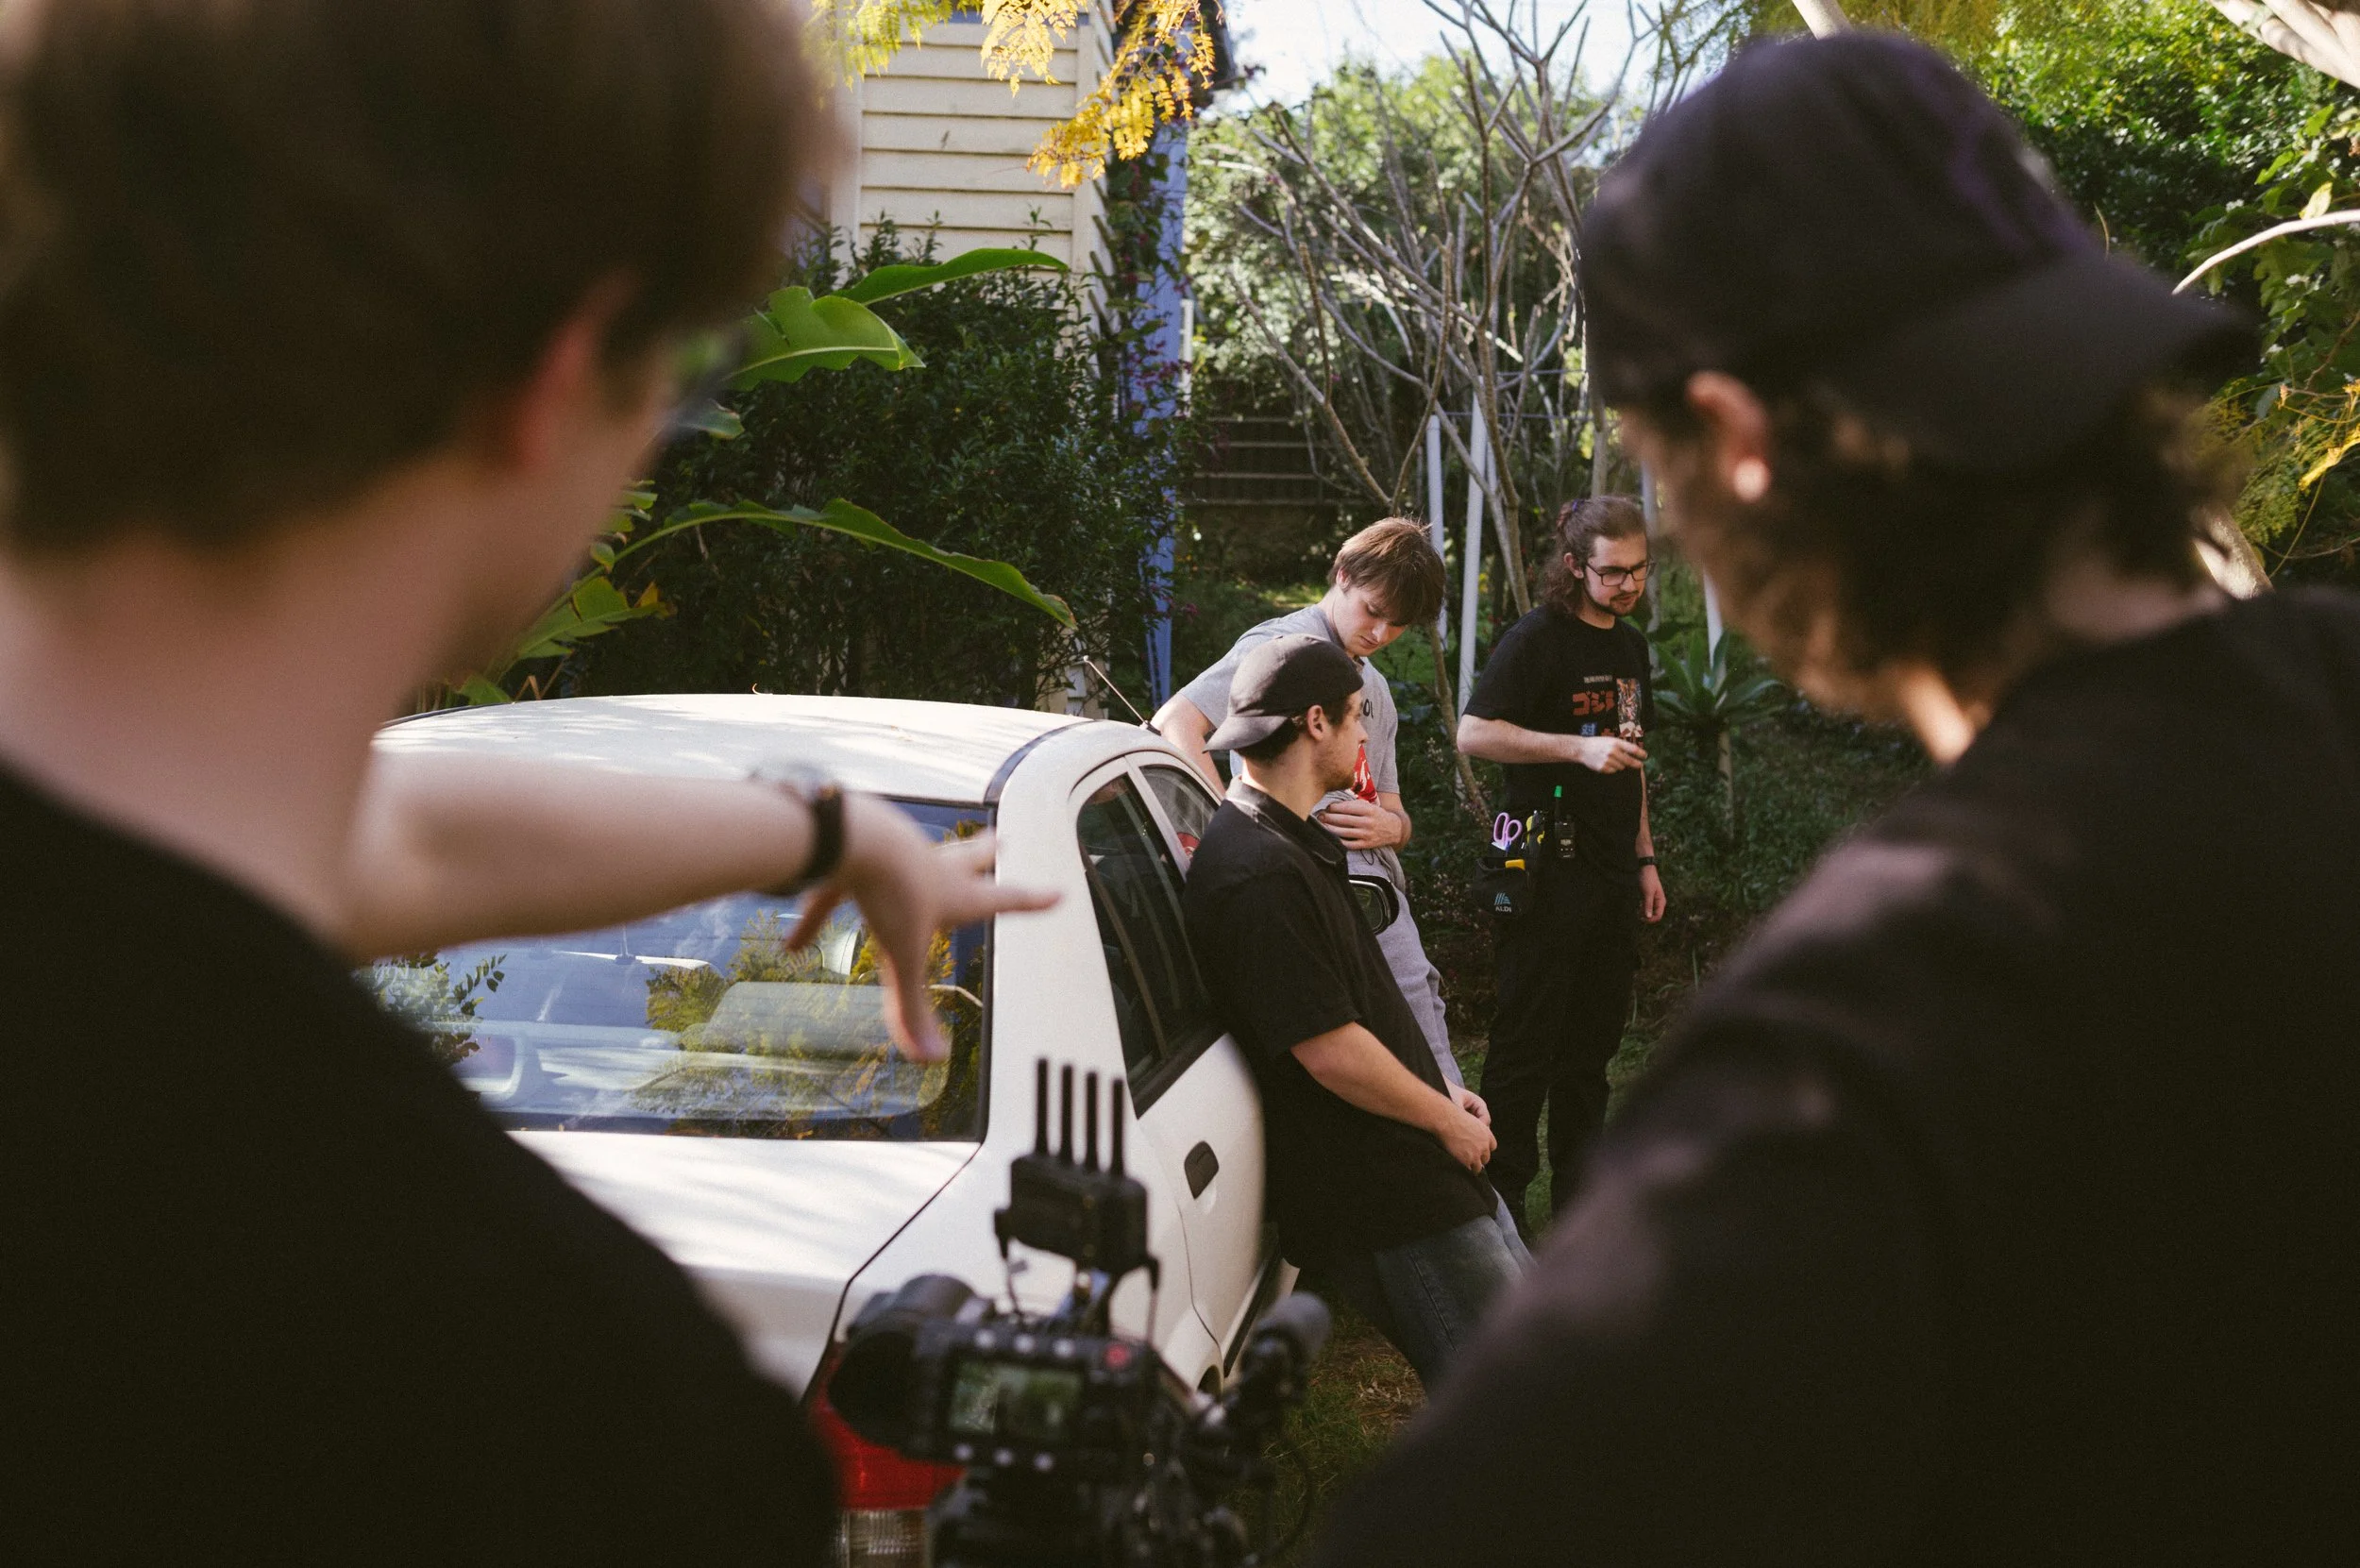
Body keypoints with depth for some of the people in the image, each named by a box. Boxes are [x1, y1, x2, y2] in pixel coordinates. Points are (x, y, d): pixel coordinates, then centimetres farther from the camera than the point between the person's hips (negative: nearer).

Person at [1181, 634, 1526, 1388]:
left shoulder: (1294, 845, 14)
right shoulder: (1262, 875, -23)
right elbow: (1329, 1049, -24)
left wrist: (1440, 1090, 14)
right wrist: (1445, 1117, -11)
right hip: (1385, 1205, -11)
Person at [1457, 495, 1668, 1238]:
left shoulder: (1629, 646, 16)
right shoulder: (1536, 640, -10)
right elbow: (1474, 733, -18)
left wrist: (1644, 857, 22)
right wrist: (1579, 747, -23)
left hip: (1611, 870, 8)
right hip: (1548, 867, -8)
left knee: (1594, 1038, 13)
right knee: (1526, 1043, -4)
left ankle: (1580, 1194, 22)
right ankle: (1501, 1204, 3)